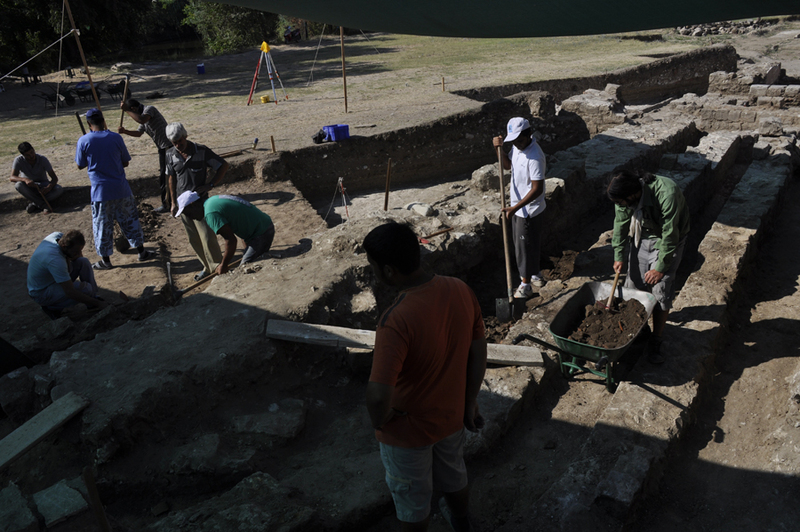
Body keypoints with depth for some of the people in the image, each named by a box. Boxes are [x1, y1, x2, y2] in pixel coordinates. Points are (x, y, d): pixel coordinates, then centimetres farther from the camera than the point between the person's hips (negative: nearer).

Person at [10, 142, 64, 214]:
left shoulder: (43, 159, -16)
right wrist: (25, 179, -46)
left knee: (59, 190, -30)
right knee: (18, 185, -35)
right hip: (29, 187, 0)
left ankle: (35, 203, -22)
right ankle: (43, 205, -33)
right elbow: (12, 178, -24)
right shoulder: (19, 160, -16)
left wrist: (48, 188, -39)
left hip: (43, 185, 0)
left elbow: (55, 178, -17)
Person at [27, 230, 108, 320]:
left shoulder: (58, 236, -15)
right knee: (85, 288, -27)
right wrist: (98, 303, -30)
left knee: (83, 262, -9)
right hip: (41, 293, -9)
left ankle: (93, 297, 3)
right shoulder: (56, 260, -37)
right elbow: (70, 292, -34)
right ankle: (52, 307, -5)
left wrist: (68, 258, -18)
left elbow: (80, 255, 5)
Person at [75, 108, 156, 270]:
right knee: (130, 220, 15)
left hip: (100, 191, -1)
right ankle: (141, 251, 22)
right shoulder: (116, 137, -4)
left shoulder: (84, 141, -8)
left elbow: (80, 165, 3)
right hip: (121, 189, 2)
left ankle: (105, 260, 17)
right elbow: (125, 163, 5)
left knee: (102, 226, 9)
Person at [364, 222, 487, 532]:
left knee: (412, 500, 23)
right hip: (452, 416, 7)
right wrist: (469, 404, 10)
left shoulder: (396, 320, -36)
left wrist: (380, 421, -16)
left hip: (408, 430, -6)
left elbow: (378, 396, -39)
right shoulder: (461, 291, -16)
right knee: (453, 473, 35)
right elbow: (478, 355, -5)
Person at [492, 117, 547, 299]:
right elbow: (508, 165, 17)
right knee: (531, 243, 23)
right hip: (518, 206, 9)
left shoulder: (534, 157, -28)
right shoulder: (518, 147, 0)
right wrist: (500, 148, 0)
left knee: (524, 246, 2)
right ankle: (535, 274, 41)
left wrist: (515, 207, -32)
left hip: (528, 209, -9)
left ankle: (525, 286, 15)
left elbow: (537, 189, -29)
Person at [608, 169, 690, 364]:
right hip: (642, 236, 5)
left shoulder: (666, 194, -37)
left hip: (668, 240, -5)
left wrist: (660, 267, -20)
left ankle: (656, 342, 7)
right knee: (634, 284, 4)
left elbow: (669, 235, -28)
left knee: (661, 290, -7)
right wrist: (619, 255, -2)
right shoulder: (624, 196, -20)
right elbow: (620, 224, -3)